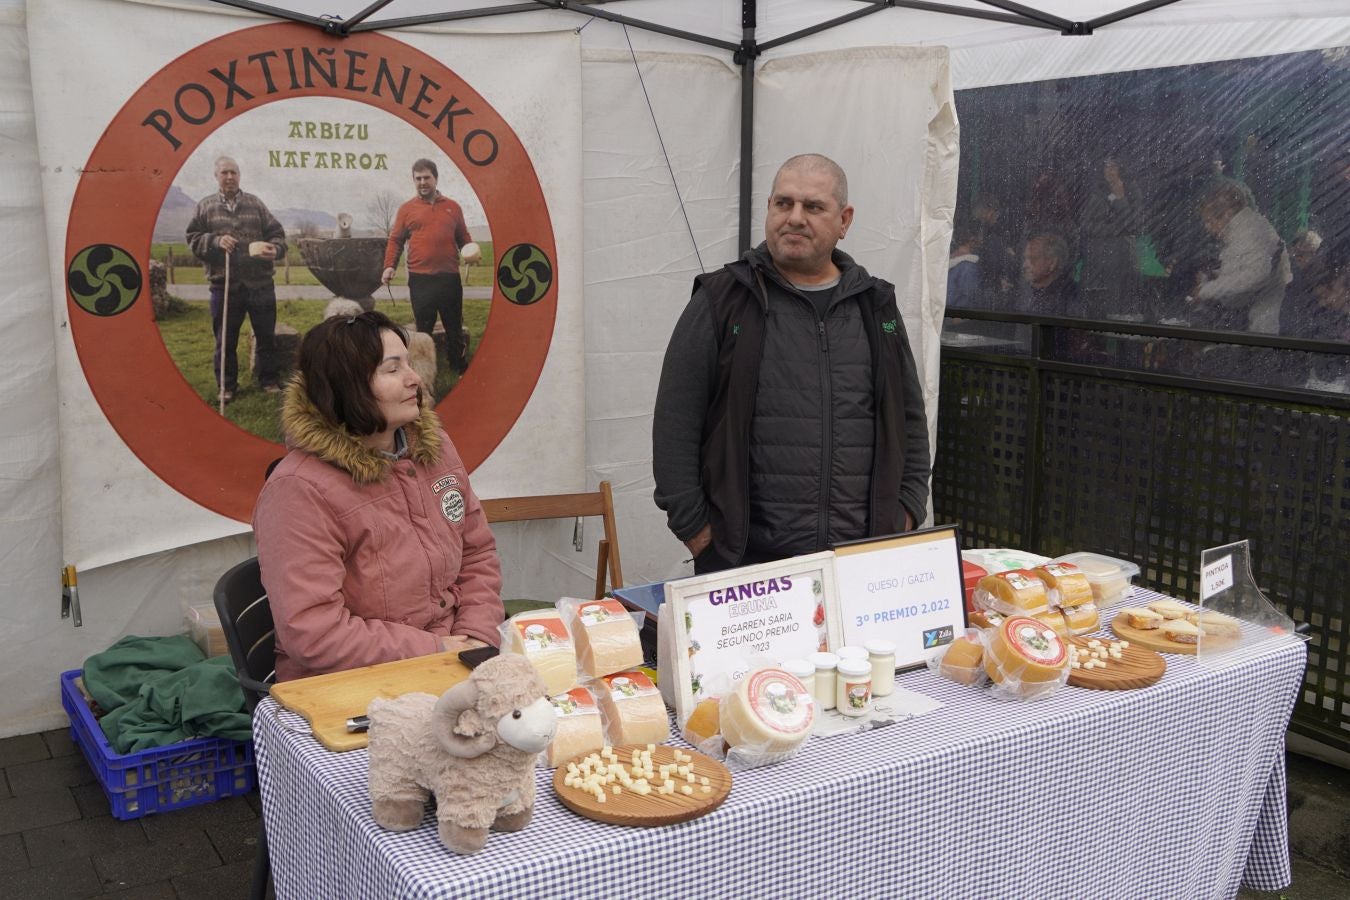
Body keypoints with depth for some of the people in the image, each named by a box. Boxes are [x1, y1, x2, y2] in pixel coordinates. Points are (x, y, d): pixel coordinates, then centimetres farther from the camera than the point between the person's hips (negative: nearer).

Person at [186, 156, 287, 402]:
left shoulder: (255, 204, 8)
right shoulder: (205, 206, 6)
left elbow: (276, 233, 6)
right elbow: (193, 239, 4)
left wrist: (276, 249, -15)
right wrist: (216, 241, -14)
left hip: (260, 283, 1)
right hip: (224, 285, -1)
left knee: (266, 335, 8)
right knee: (225, 339, 7)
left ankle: (269, 381, 21)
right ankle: (226, 386, 18)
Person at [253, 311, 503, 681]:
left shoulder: (433, 446, 7)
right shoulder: (299, 491, -16)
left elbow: (477, 554, 14)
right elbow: (311, 632, -19)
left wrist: (476, 638, -3)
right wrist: (433, 650, -16)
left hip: (449, 662, 7)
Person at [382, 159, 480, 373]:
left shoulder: (452, 207, 10)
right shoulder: (406, 209, 6)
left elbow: (463, 237, 17)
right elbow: (395, 240, 5)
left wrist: (471, 251, -2)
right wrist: (389, 265, -8)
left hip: (450, 277, 2)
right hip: (420, 279, -2)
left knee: (454, 326, 8)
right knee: (423, 328, 5)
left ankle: (461, 369, 16)